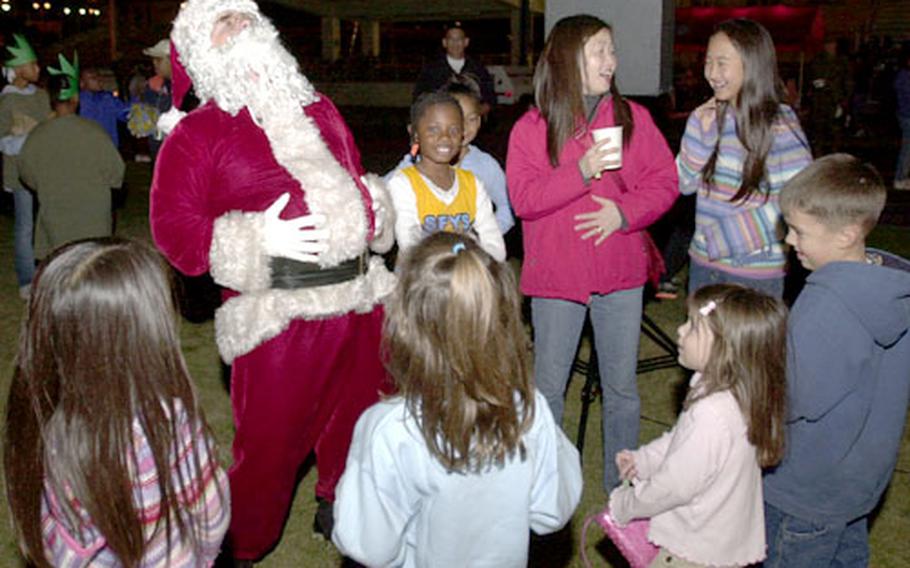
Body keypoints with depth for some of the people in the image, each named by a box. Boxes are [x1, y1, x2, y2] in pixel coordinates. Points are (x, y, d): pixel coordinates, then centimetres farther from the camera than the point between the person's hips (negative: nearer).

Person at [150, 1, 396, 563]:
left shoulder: (318, 110, 18)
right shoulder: (197, 132, 0)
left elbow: (356, 179, 28)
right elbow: (173, 228, -6)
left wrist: (372, 212, 6)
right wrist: (259, 240, -17)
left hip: (359, 296, 6)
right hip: (281, 310, -5)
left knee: (355, 417, 19)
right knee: (270, 438, 0)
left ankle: (340, 510, 44)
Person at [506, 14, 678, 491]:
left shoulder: (633, 117, 2)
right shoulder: (532, 127, -5)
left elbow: (665, 182, 0)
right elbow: (523, 198, -13)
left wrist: (625, 212, -16)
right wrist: (582, 171, -22)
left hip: (620, 274, 2)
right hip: (555, 274, -2)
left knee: (621, 386, 13)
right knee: (548, 387, 10)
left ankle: (622, 484, 31)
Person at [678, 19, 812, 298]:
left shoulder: (779, 125, -14)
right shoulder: (711, 116, 3)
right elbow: (685, 184, 5)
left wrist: (736, 232, -18)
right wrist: (699, 131, -7)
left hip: (755, 270, -5)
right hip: (704, 261, 6)